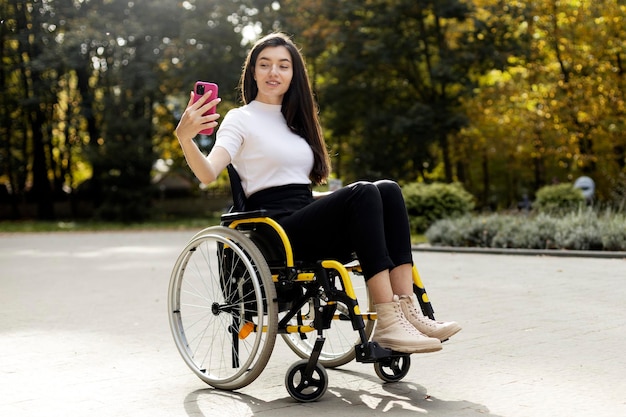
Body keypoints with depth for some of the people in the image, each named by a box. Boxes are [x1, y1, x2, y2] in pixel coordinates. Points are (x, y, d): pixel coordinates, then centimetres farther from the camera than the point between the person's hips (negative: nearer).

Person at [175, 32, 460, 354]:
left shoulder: (297, 121, 26)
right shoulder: (240, 119, 4)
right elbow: (208, 173, -15)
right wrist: (184, 138, -34)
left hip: (308, 221, 6)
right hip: (276, 231, -6)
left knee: (389, 190, -19)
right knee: (363, 193, -29)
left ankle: (407, 310, -28)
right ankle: (387, 323, -36)